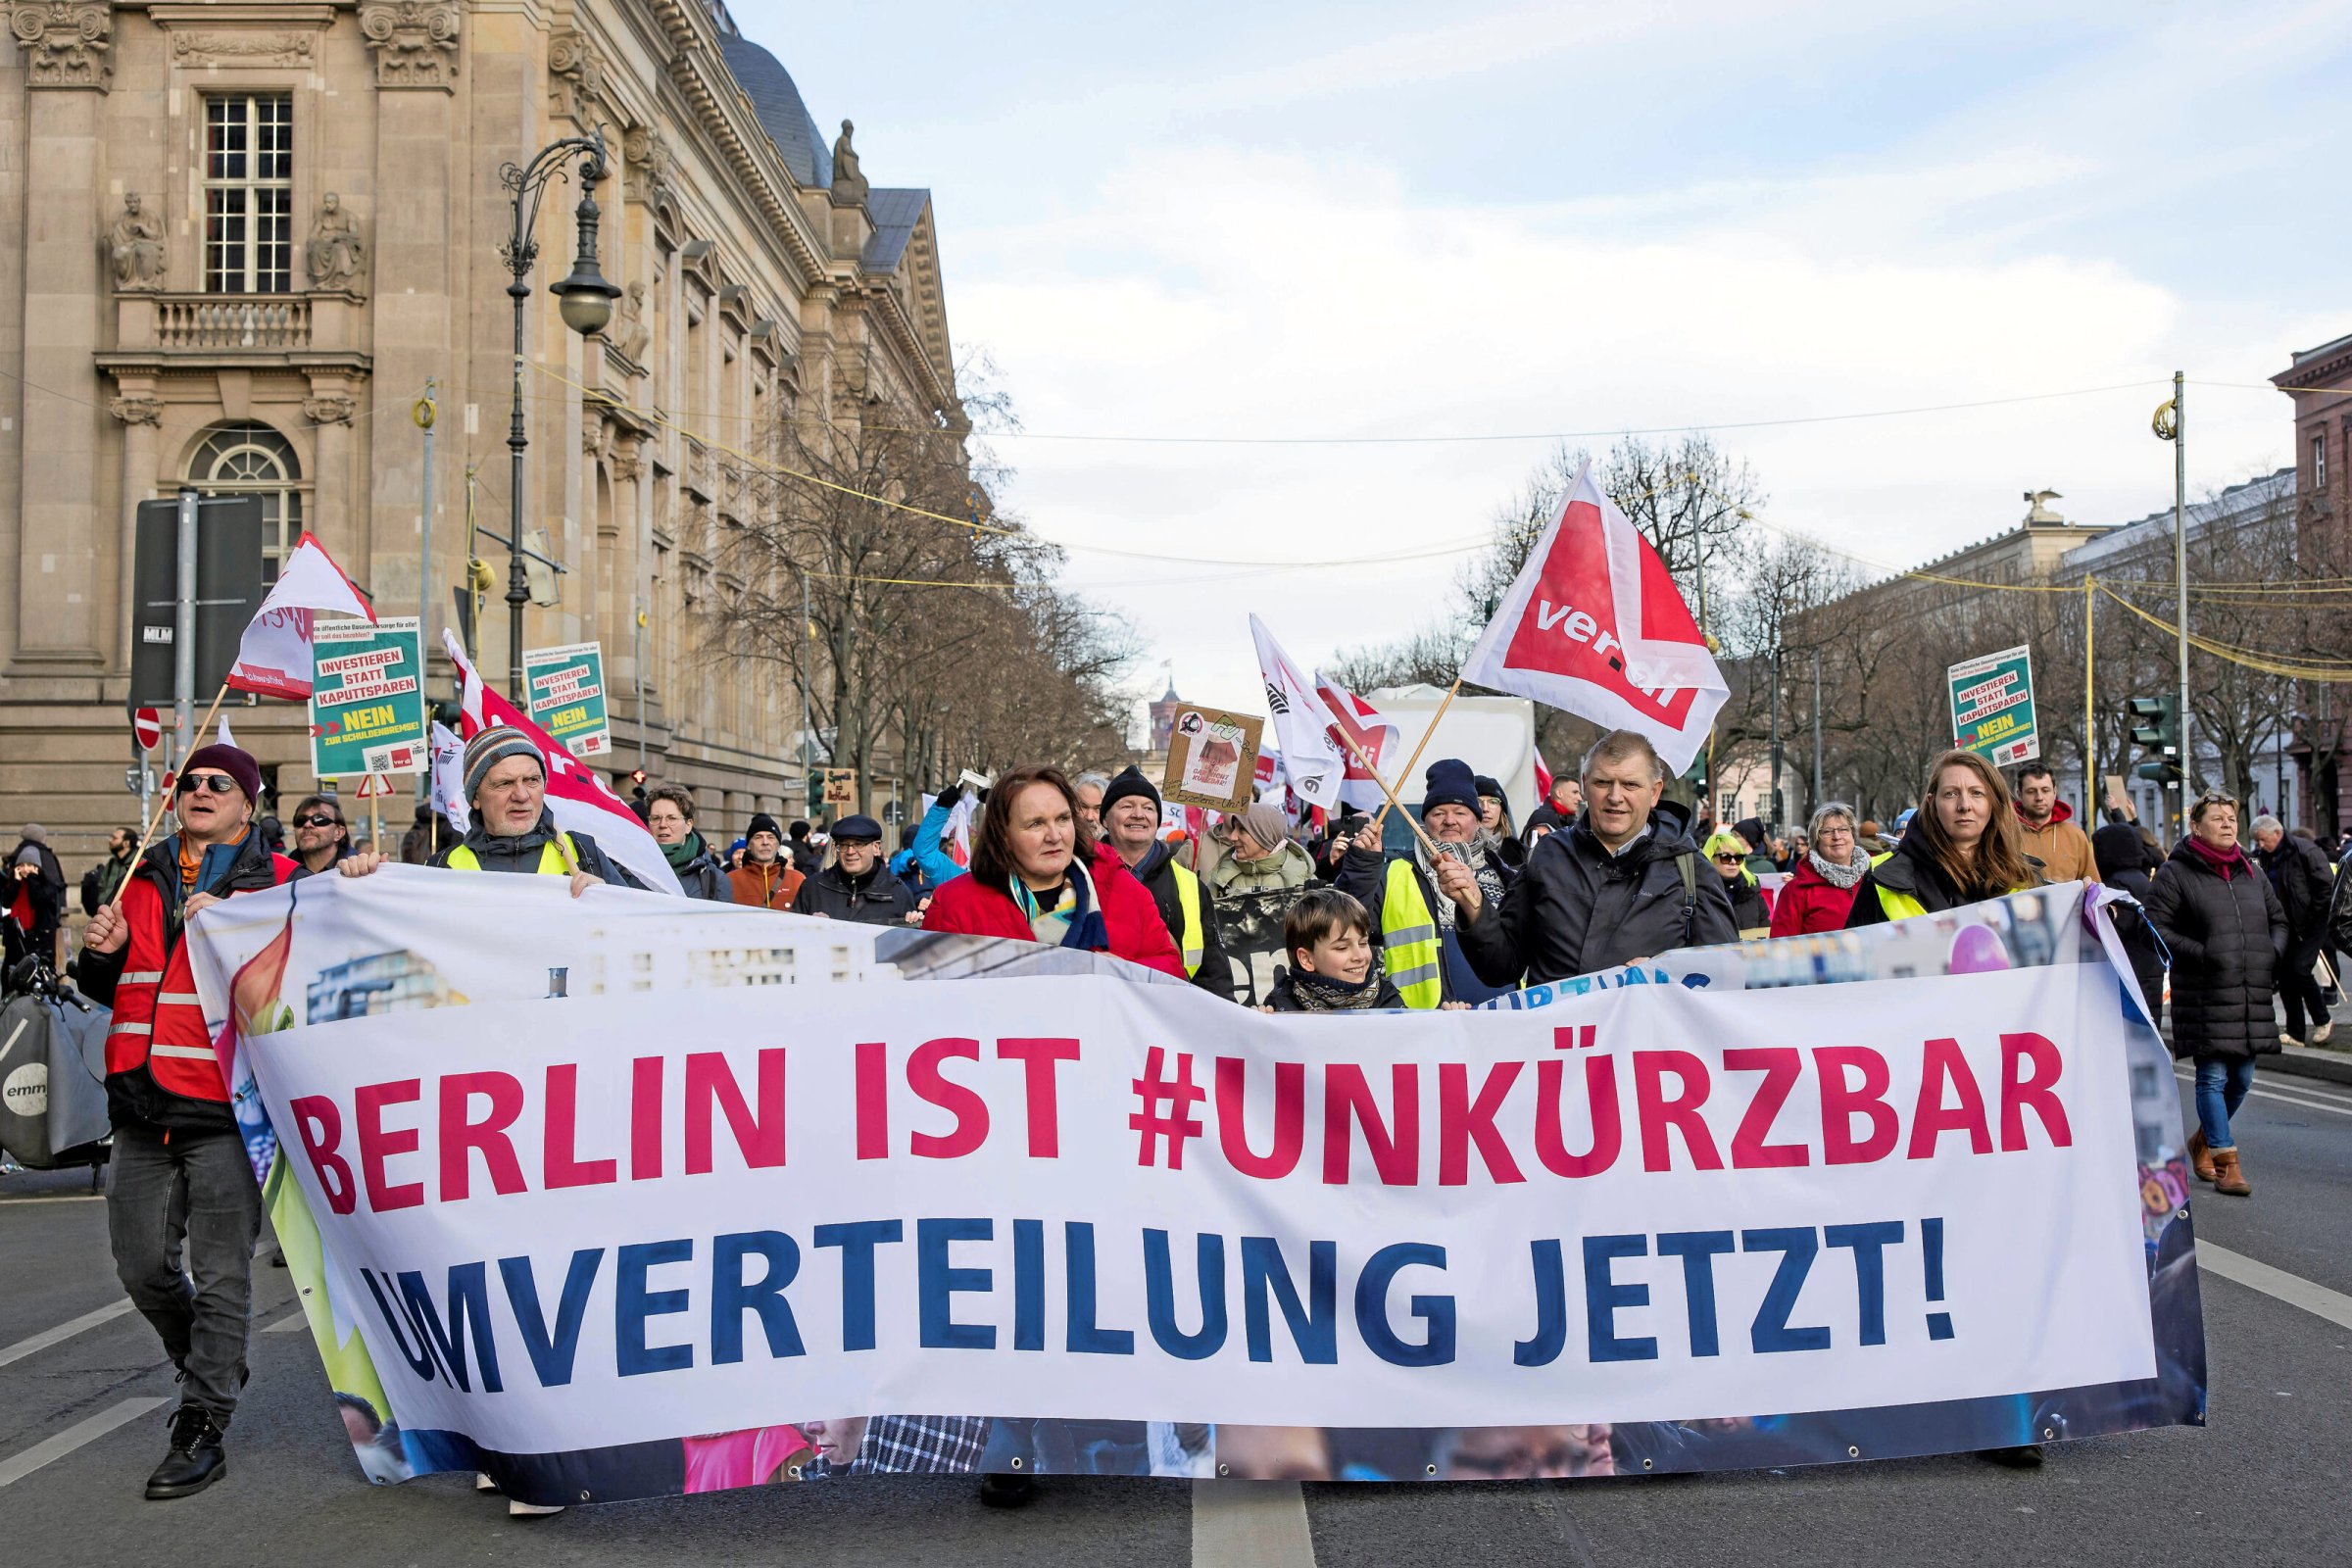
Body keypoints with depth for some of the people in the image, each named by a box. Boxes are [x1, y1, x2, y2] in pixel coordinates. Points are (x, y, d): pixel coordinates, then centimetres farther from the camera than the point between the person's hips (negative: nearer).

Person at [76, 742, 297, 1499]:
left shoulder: (277, 882, -2)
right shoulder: (146, 879, 15)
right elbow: (110, 990, 23)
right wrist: (103, 953, 1)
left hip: (226, 1105, -6)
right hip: (143, 1108, 6)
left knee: (220, 1275, -2)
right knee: (143, 1267, 12)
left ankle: (202, 1429, 7)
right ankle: (210, 1365, 37)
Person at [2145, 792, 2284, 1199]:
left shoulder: (2251, 873, 16)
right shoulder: (2175, 874, -3)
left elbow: (2278, 918, 26)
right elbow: (2156, 928, -8)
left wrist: (2274, 952, 7)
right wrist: (2200, 954, -18)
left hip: (2251, 996, 6)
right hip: (2204, 995, -6)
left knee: (2241, 1079, 11)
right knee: (2213, 1077, -5)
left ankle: (2204, 1139, 32)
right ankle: (2226, 1162, 0)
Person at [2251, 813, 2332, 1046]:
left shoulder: (2305, 851, -14)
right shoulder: (2264, 857, 8)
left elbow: (2325, 887, -15)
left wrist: (2311, 919, -14)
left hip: (2309, 926, -7)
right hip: (2285, 926, 7)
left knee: (2300, 969, -15)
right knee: (2285, 975, 4)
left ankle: (2322, 1021, 6)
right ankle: (2295, 1033, 11)